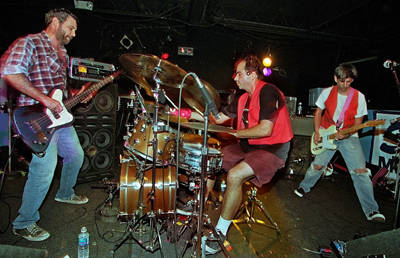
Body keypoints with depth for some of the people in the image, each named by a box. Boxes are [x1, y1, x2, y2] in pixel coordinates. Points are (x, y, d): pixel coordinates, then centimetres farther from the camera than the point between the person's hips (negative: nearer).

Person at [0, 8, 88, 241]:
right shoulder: (30, 43, -9)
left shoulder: (62, 53, 18)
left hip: (59, 115, 9)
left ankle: (65, 194, 43)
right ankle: (24, 223, 9)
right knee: (44, 168, -11)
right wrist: (45, 100, -27)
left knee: (76, 155, 18)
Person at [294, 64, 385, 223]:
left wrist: (345, 134, -22)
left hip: (349, 137, -1)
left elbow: (357, 123, -3)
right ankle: (304, 187, 27)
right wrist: (317, 132, -4)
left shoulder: (359, 97, -6)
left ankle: (371, 211, -3)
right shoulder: (327, 92, -3)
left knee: (360, 170, -11)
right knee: (317, 165, -3)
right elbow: (318, 113, 7)